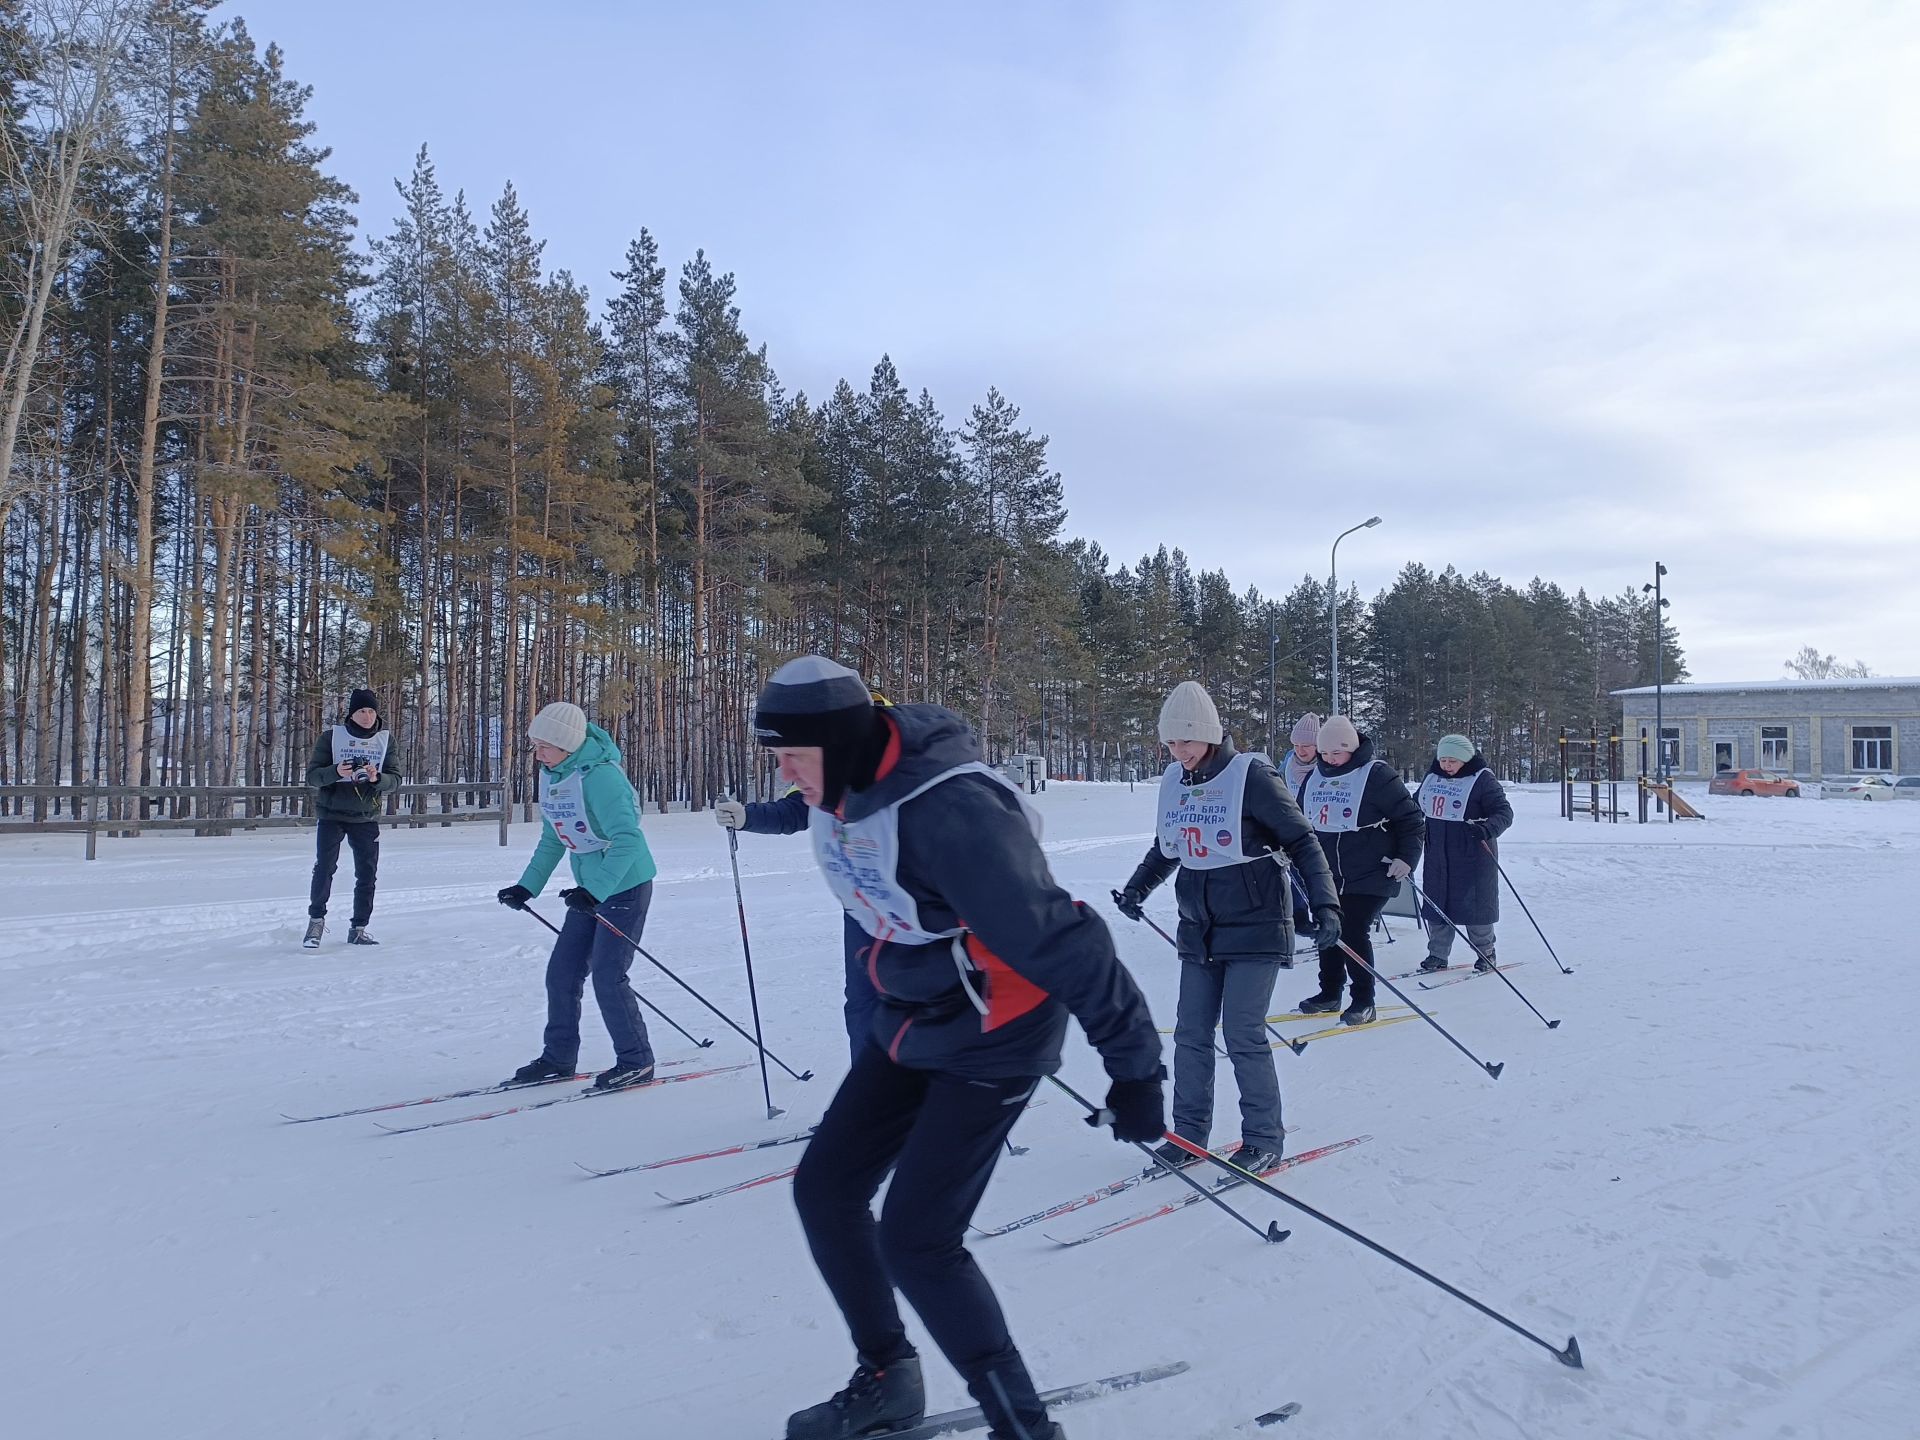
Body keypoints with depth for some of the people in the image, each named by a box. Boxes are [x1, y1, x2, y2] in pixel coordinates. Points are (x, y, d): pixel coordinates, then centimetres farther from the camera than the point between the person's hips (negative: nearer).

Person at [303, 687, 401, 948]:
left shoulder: (386, 740, 1)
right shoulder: (332, 737, -4)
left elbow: (395, 780, -3)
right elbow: (312, 775, -7)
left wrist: (377, 778, -24)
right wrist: (336, 772, -26)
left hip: (366, 817, 2)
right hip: (331, 814, -2)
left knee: (367, 873, 3)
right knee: (324, 867, -12)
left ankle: (358, 929, 14)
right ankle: (316, 920, 6)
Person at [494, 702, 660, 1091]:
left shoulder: (599, 775, -25)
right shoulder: (551, 775, 3)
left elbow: (627, 839, -31)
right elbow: (553, 839, 14)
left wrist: (594, 890, -38)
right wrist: (527, 886, 8)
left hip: (626, 885, -9)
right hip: (590, 889, 9)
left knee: (607, 976, -7)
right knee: (562, 971, 9)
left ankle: (636, 1062, 8)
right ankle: (558, 1057, 23)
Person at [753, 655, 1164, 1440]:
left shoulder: (947, 811, -33)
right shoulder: (840, 795, -5)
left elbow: (1059, 937, -30)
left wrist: (1134, 1065, -26)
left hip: (990, 1044, -9)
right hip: (909, 1024, 9)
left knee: (915, 1241, -8)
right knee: (824, 1188, 10)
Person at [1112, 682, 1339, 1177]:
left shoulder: (1251, 776, -13)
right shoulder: (1173, 782, 5)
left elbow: (1301, 840, -9)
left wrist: (1323, 902, -16)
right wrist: (1137, 888, 11)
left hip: (1254, 927, -6)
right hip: (1199, 929, 6)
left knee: (1243, 1035, -6)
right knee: (1191, 1033, 7)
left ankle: (1264, 1139, 10)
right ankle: (1188, 1134, 19)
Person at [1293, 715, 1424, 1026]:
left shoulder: (1377, 774, -10)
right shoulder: (1315, 776, 8)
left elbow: (1410, 818, -7)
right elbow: (1300, 819, 22)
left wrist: (1406, 858, -13)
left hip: (1369, 875, -6)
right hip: (1327, 876, 6)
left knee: (1354, 933, -8)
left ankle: (1363, 1002, 5)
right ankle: (1329, 993, 26)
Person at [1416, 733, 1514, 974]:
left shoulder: (1482, 780, -11)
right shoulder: (1432, 778, 6)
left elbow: (1504, 813, -15)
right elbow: (1416, 807, 22)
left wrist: (1487, 829, -32)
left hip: (1472, 857, -5)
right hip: (1437, 857, 5)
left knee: (1475, 905, 4)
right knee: (1436, 905, 8)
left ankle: (1485, 952, 22)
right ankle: (1437, 954, 19)